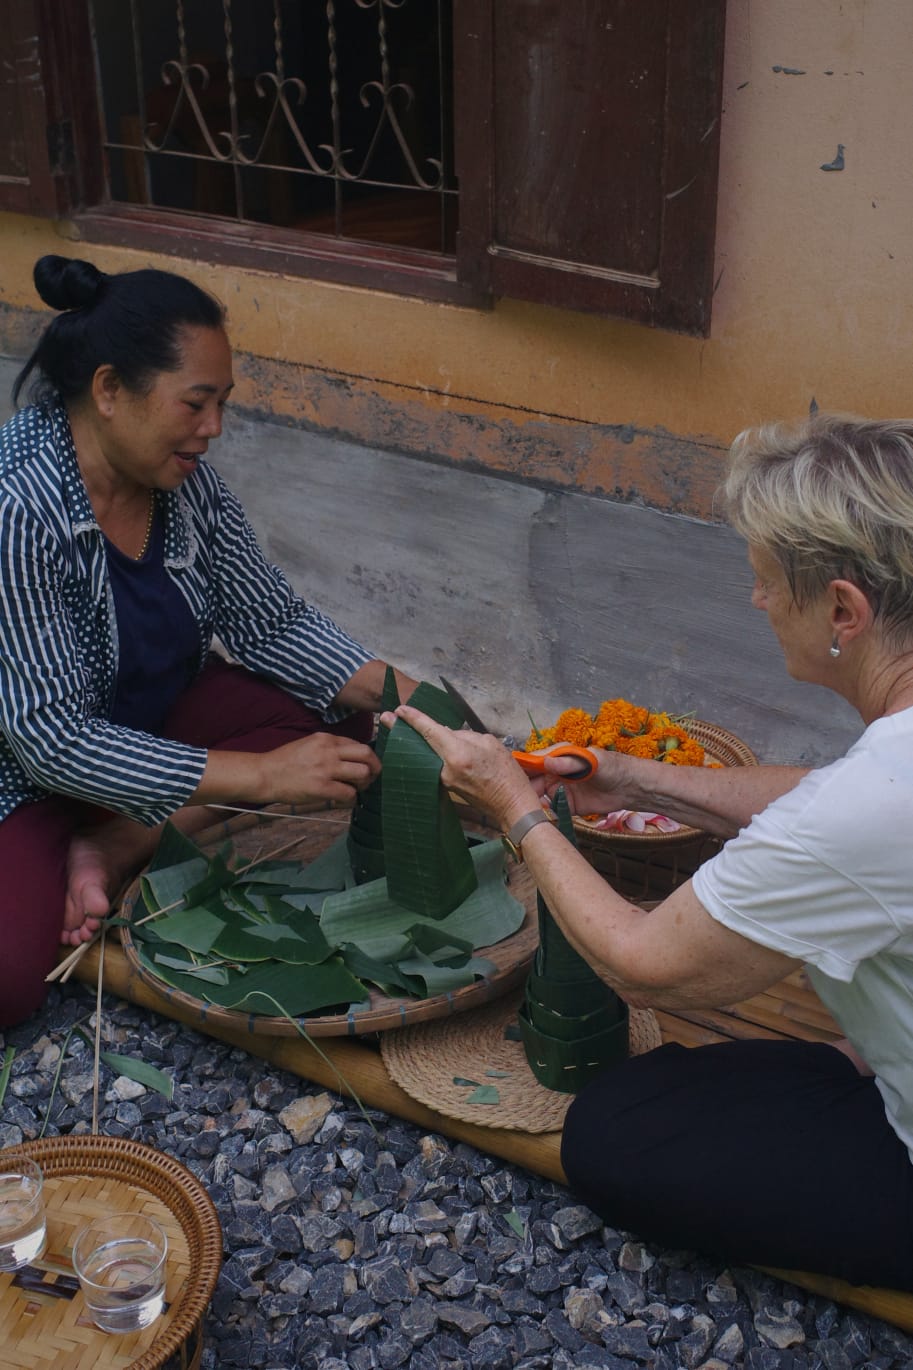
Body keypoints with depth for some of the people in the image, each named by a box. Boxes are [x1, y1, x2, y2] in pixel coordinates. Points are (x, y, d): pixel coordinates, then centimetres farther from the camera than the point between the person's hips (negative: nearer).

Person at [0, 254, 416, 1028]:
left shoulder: (183, 476, -9)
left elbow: (271, 620, 0)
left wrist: (399, 695, -16)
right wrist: (261, 775, -35)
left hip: (153, 716, 8)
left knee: (346, 717, -10)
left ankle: (110, 852, -11)